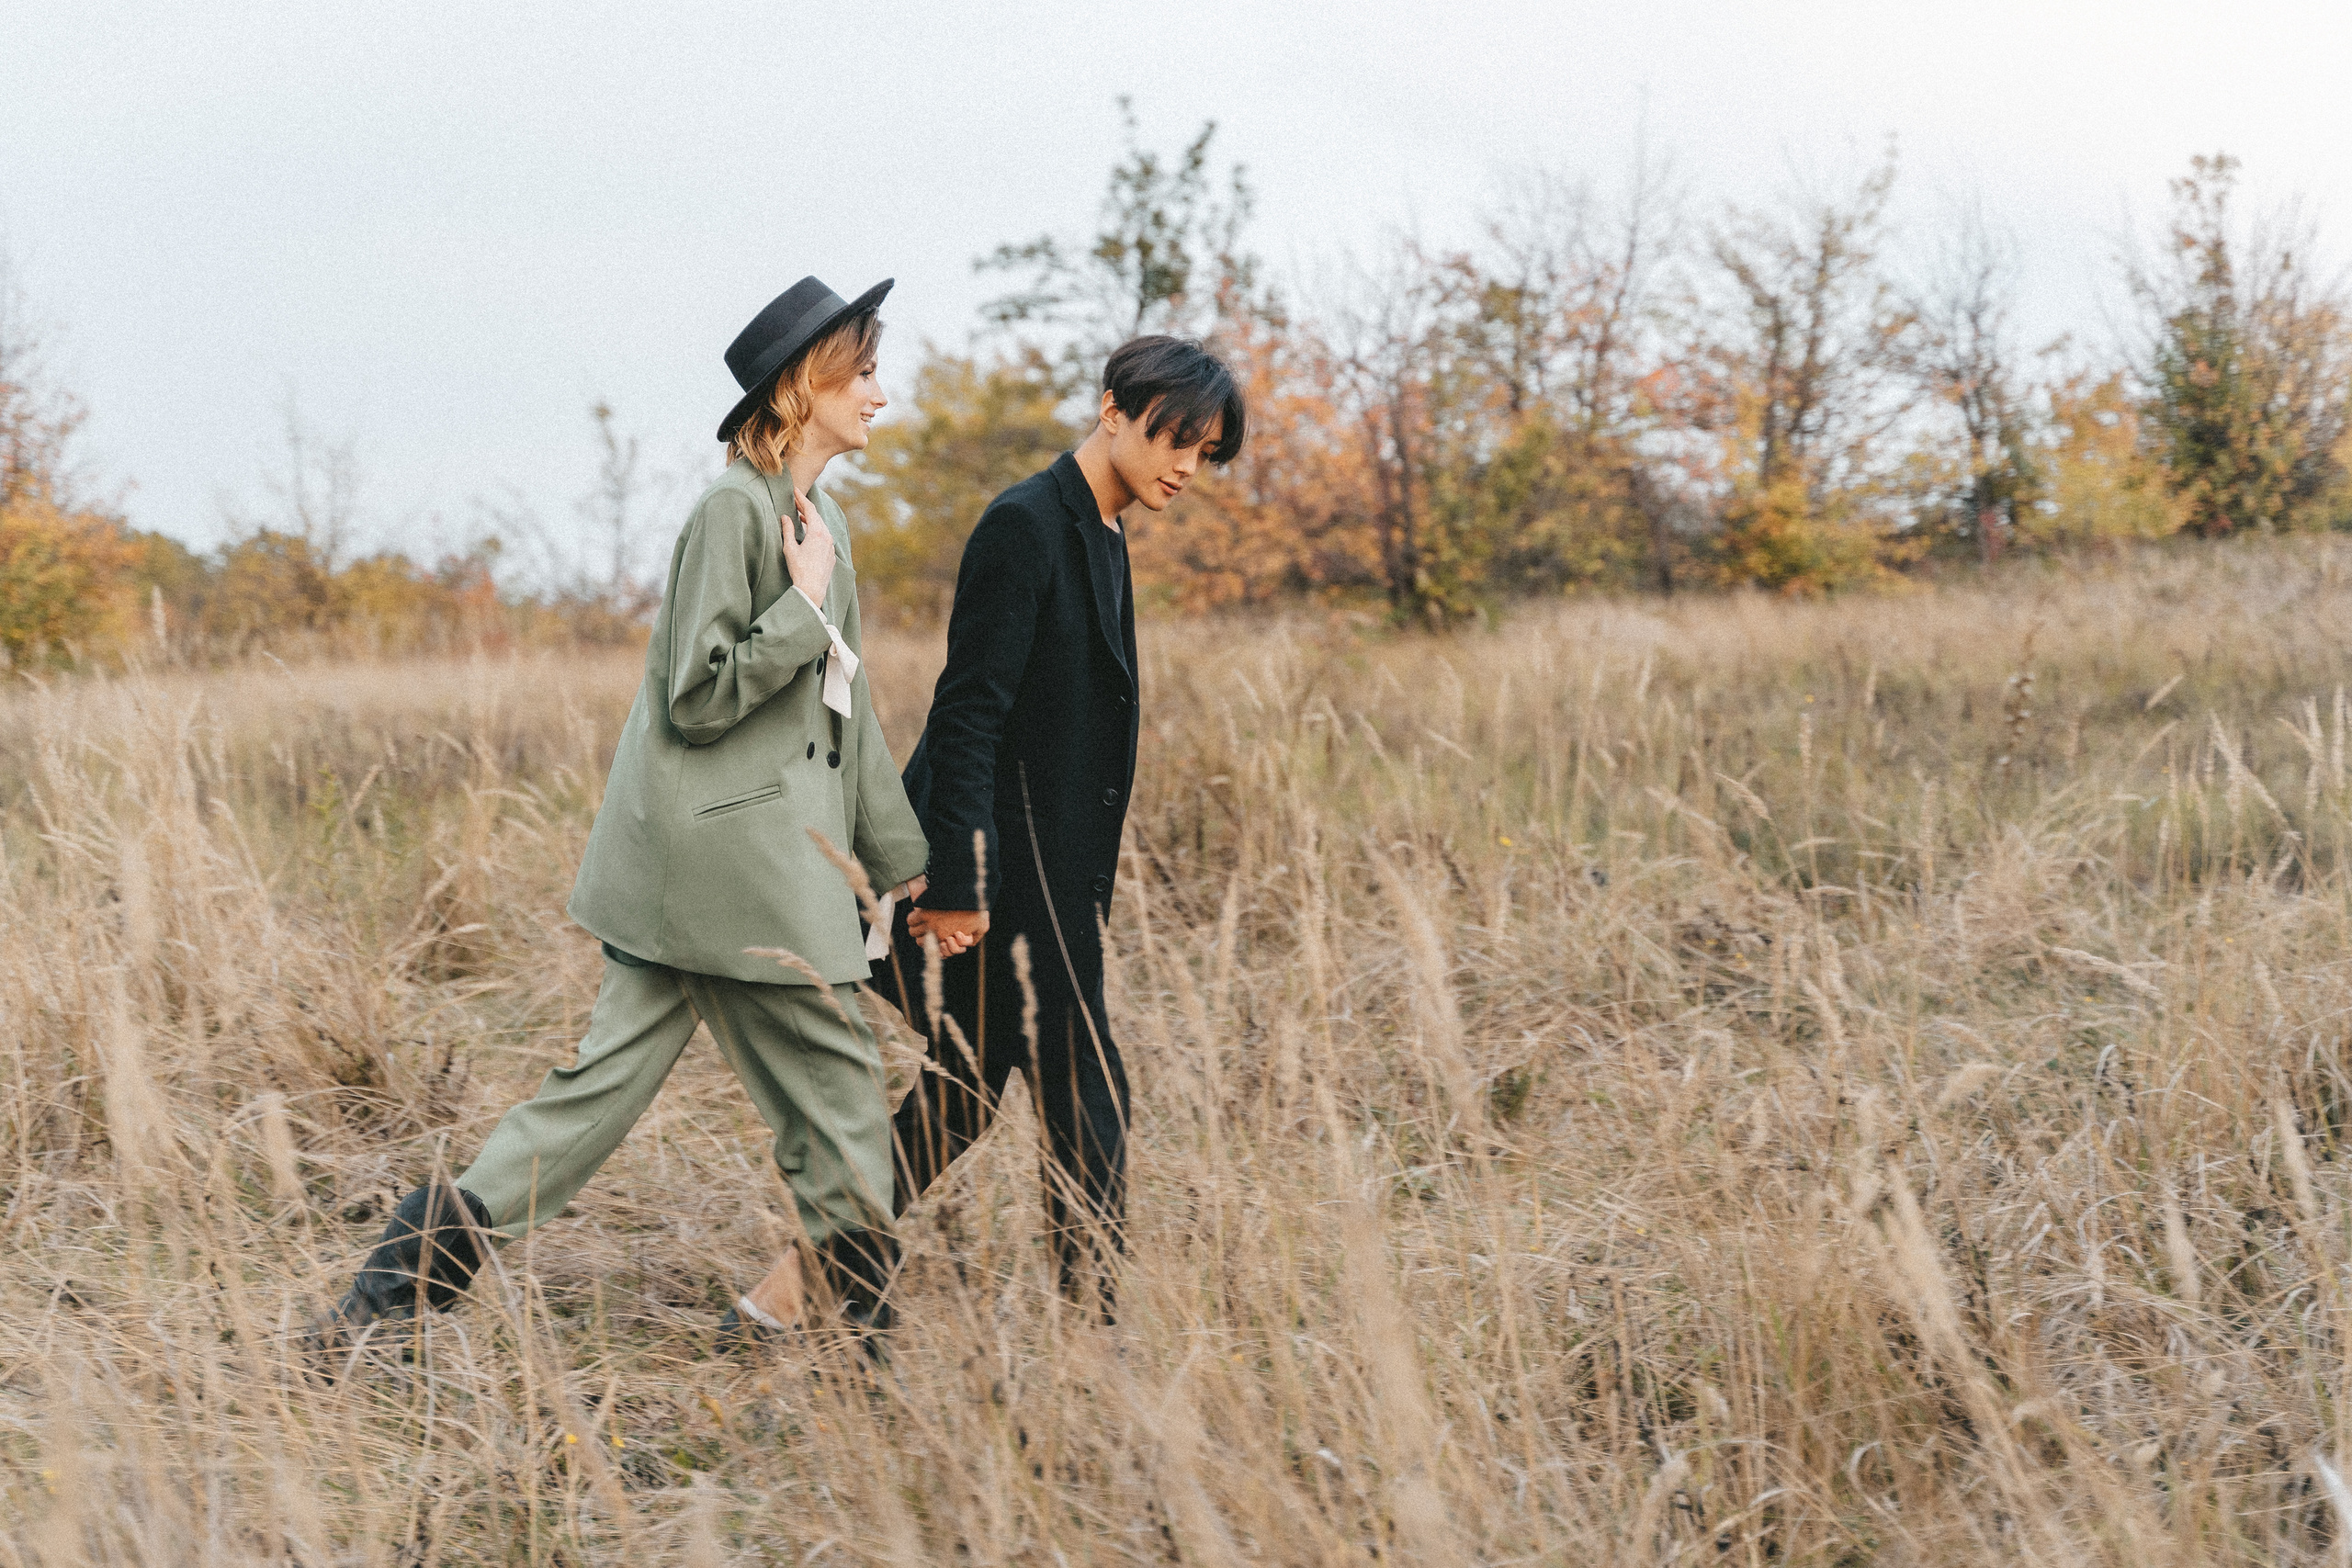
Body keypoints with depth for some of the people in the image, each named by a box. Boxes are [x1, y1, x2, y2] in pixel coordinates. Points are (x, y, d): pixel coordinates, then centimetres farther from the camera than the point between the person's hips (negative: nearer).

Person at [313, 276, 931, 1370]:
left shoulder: (817, 516, 18)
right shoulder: (735, 509, -12)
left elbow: (843, 705, 22)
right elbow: (699, 694, -16)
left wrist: (900, 856, 22)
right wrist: (805, 608, -13)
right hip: (729, 863, -9)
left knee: (607, 1083, 7)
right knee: (834, 1086, 2)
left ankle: (399, 1282, 5)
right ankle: (860, 1313, 14)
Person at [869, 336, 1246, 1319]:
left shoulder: (1101, 538, 14)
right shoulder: (1025, 526, -15)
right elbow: (967, 713, -19)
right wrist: (958, 884, -22)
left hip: (1045, 874, 10)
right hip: (1003, 871, -10)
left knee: (968, 1090, 12)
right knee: (1083, 1092, -4)